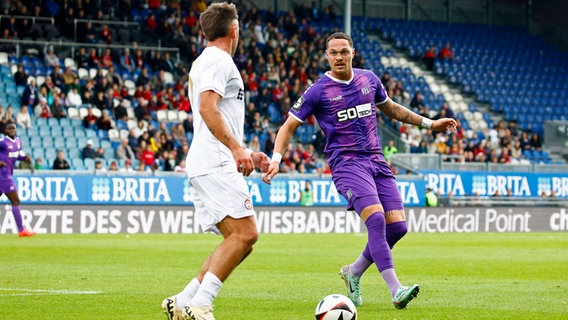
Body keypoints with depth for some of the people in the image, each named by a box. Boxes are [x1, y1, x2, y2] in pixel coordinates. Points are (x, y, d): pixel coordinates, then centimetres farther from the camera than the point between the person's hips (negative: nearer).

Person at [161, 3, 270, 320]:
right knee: (245, 233, -19)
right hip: (216, 165, -10)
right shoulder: (219, 60, -5)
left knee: (241, 242, 7)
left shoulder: (204, 63, 27)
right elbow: (207, 108, -19)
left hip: (210, 166, 10)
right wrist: (237, 148, -25)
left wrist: (247, 155, 28)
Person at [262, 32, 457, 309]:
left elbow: (390, 109, 27)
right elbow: (288, 126, 2)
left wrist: (429, 123, 25)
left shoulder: (369, 80, 10)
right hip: (346, 163, -5)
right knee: (376, 219, -25)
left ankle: (353, 272, 18)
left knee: (397, 225, -4)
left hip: (376, 161, 6)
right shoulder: (318, 91, -3)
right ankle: (395, 290, -28)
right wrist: (276, 159, -13)